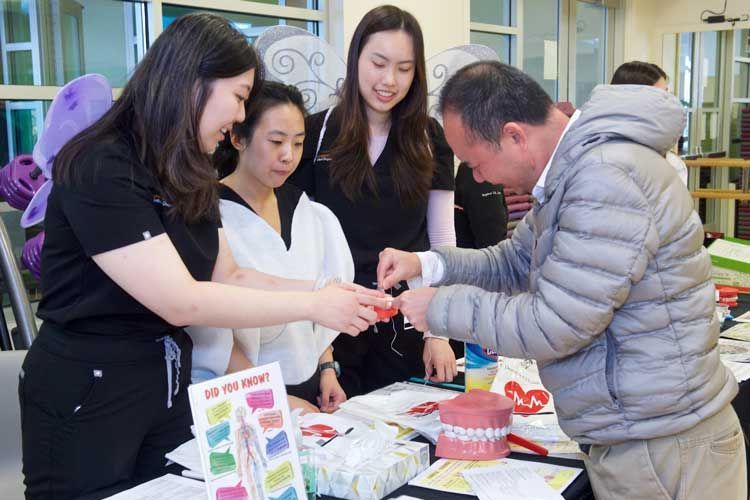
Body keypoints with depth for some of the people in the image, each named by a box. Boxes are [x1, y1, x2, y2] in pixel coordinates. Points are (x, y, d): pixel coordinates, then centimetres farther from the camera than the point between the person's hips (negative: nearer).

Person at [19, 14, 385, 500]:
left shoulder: (190, 177, 7)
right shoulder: (100, 170, -22)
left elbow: (227, 276, 5)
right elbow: (180, 301, -27)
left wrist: (323, 290, -8)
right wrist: (311, 306, -23)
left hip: (168, 382, 8)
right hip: (86, 394, -8)